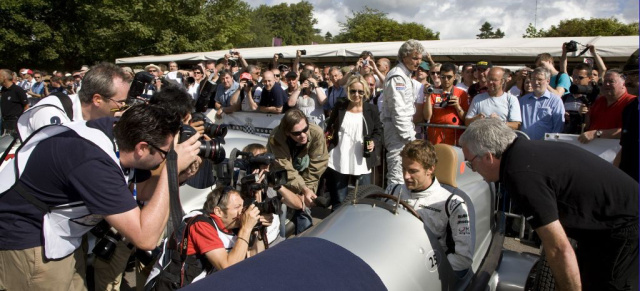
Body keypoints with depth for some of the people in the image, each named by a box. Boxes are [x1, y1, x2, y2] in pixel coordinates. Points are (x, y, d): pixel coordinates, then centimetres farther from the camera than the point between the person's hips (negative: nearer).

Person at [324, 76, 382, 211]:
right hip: (338, 163, 1)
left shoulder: (371, 109, 3)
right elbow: (329, 128, 14)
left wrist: (374, 142, -14)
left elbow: (379, 131, 5)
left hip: (362, 164, 0)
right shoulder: (339, 107, 6)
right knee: (338, 201, 11)